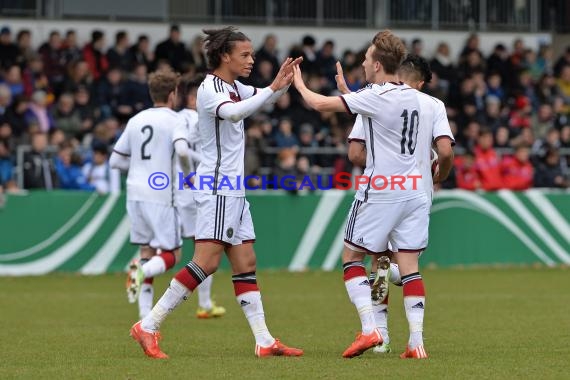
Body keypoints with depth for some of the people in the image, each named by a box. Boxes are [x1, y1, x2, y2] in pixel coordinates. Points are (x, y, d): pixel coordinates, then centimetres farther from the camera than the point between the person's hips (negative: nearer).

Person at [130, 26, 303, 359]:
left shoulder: (233, 88, 15)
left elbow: (265, 97, 29)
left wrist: (285, 81, 8)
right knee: (207, 262, -15)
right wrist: (274, 88, -33)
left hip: (233, 190, 10)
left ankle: (265, 341, 7)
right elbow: (233, 113, -33)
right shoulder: (210, 88, -12)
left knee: (245, 264, 7)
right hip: (217, 187, -10)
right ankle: (148, 326, -14)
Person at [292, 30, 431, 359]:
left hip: (380, 193, -6)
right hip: (413, 190, 6)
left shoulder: (376, 97, -13)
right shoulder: (411, 95, 8)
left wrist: (299, 83, 8)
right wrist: (346, 87, 34)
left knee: (352, 257, 8)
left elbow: (320, 104, -12)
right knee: (410, 267, 4)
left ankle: (370, 328, -4)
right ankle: (416, 341, -3)